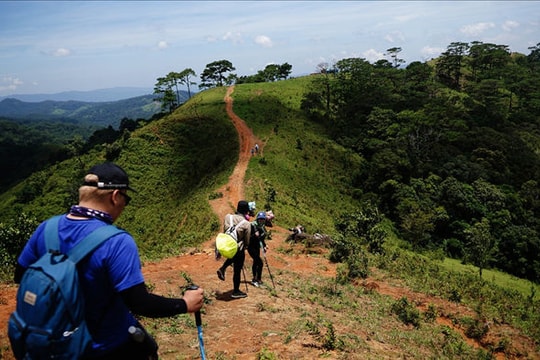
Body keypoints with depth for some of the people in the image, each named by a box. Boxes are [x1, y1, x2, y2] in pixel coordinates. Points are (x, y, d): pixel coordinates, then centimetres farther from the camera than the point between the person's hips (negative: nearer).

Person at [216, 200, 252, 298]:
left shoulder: (227, 217, -8)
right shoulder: (246, 223, -17)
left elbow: (224, 231, 4)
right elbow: (247, 241, -6)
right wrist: (244, 247, 14)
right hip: (239, 250, -4)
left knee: (232, 256, 36)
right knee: (237, 270, 11)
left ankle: (222, 269, 16)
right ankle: (236, 292, 24)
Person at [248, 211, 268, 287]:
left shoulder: (263, 228, 6)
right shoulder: (253, 225, -17)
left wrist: (264, 246, 5)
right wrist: (254, 235, -36)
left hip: (257, 247, 8)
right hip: (251, 247, -8)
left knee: (256, 262, 16)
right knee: (260, 262, -15)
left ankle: (255, 279, 29)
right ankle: (258, 280, -6)